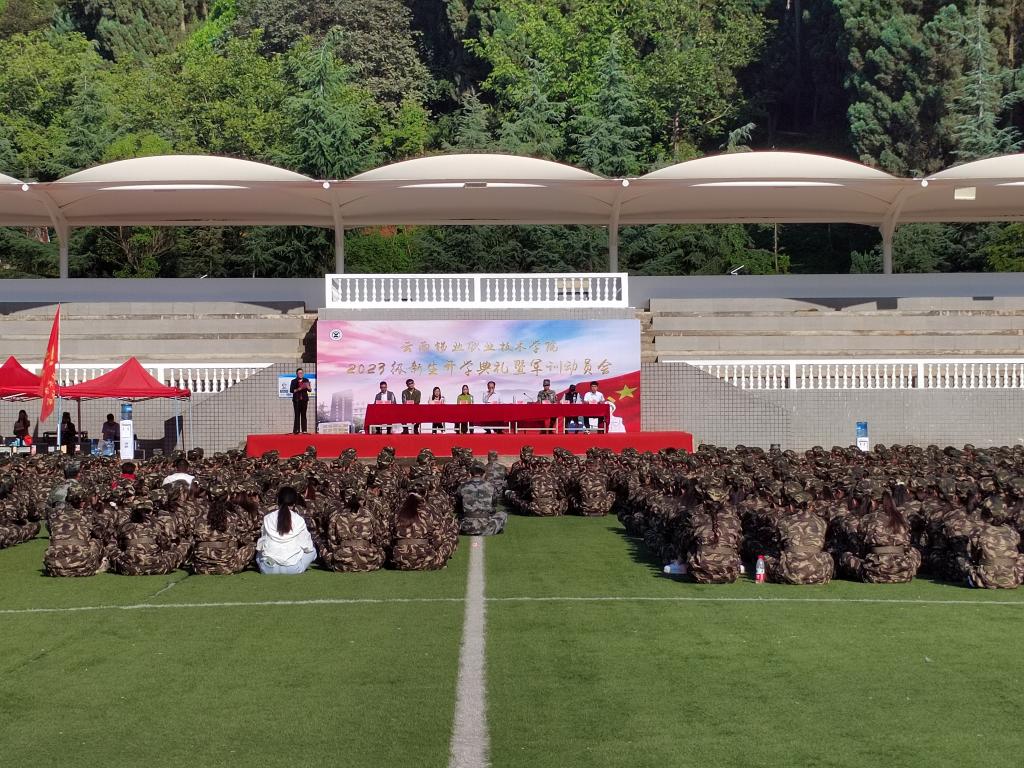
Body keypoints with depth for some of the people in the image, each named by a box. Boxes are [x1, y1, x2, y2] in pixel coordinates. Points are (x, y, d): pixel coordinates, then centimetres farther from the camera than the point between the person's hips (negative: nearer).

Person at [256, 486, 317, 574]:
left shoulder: (267, 518, -2)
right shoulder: (299, 520, -7)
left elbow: (259, 547, 4)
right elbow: (308, 547, 0)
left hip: (268, 569, 2)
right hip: (292, 569, -2)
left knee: (259, 554, 36)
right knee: (312, 551, 24)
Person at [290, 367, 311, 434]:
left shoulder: (306, 380, 8)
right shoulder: (293, 381, 3)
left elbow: (309, 390, 6)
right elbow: (291, 390, -3)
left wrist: (308, 387, -15)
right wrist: (298, 389, -16)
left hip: (304, 399, 1)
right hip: (296, 400, -1)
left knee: (303, 415, 1)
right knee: (297, 415, -3)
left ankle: (304, 430, 0)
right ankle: (296, 430, -2)